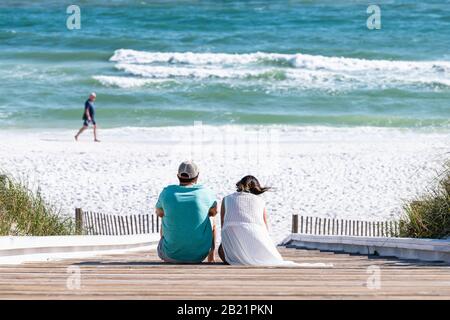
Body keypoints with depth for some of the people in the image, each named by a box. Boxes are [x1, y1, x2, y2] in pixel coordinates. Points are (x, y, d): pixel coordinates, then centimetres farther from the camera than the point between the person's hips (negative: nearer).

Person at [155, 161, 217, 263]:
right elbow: (214, 212, 13)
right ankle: (211, 258, 38)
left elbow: (159, 213, 14)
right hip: (200, 253, -1)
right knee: (211, 221, 27)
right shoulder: (204, 192, -9)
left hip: (172, 254, 1)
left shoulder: (167, 192, -7)